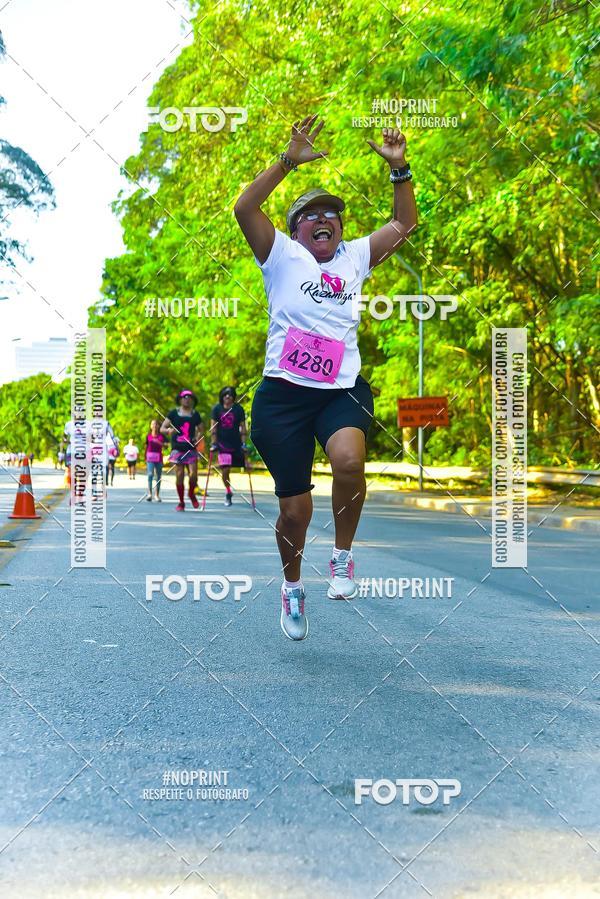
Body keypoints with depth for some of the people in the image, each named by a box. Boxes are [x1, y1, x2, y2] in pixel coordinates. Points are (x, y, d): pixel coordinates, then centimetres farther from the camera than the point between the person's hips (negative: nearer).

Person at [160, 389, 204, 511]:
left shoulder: (195, 414, 9)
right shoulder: (174, 413, 4)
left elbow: (201, 429, 21)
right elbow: (162, 428, 3)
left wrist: (198, 438, 1)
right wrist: (168, 430, -20)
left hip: (191, 449, 1)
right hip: (177, 449, -1)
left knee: (193, 474, -11)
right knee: (179, 475, -2)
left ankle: (191, 494, 19)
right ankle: (181, 502, 11)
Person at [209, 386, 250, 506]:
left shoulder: (239, 409, -1)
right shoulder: (217, 408, 0)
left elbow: (242, 427, 1)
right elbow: (213, 427, 2)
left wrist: (244, 443, -5)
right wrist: (213, 443, -4)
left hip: (236, 443, 0)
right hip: (222, 443, 0)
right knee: (225, 470, -4)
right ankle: (228, 492, 13)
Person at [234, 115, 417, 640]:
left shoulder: (354, 258, 17)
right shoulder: (283, 256, 7)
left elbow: (404, 224, 20)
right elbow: (244, 208, -7)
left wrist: (399, 169, 8)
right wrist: (289, 161, -11)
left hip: (343, 390, 2)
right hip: (284, 394, -2)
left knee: (349, 461, -32)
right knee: (295, 510, 0)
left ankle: (343, 556, -7)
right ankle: (292, 586, 30)